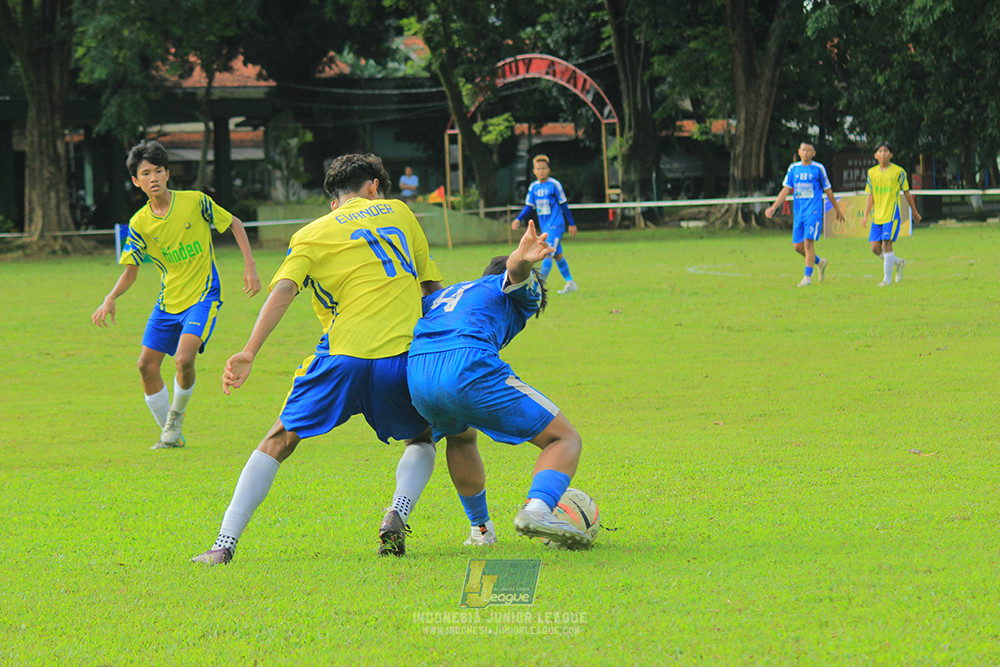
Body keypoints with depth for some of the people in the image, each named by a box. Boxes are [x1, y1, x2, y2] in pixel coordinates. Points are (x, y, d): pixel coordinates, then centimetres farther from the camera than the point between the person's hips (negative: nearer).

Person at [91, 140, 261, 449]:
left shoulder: (195, 202, -12)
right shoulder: (140, 223, -4)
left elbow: (234, 224, 2)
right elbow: (130, 272, 1)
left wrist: (249, 266, -6)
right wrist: (110, 300, -17)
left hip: (203, 296, -4)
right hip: (168, 301, 4)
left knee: (184, 359, -24)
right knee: (147, 364, 0)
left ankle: (177, 415, 5)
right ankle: (170, 435, 18)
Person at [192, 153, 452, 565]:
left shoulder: (311, 235, 14)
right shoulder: (397, 213, 20)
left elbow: (283, 290, -4)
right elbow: (432, 287, 22)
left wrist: (249, 353, -12)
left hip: (344, 354, -1)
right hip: (405, 352, 1)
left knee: (278, 442, 12)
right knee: (421, 440, 27)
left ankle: (224, 545, 1)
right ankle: (397, 514, -3)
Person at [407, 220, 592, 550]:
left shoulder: (444, 295, 40)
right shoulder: (525, 297, 22)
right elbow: (516, 276, -1)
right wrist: (522, 260, -22)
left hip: (415, 374, 6)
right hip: (470, 367, -6)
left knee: (460, 435, 40)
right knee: (565, 439, 3)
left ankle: (480, 528, 36)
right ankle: (537, 508, -24)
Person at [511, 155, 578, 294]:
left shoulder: (554, 185, -7)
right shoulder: (533, 187, 8)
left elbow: (563, 205, -2)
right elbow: (529, 206, 13)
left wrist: (571, 224, 3)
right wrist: (519, 219, -3)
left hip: (556, 225, -6)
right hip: (544, 226, 6)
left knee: (547, 253, -17)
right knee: (557, 255, 11)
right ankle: (570, 283, 21)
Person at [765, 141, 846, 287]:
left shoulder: (818, 169, 0)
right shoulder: (793, 168, 9)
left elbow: (828, 190, 7)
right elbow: (786, 190, 7)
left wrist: (837, 210, 13)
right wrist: (774, 207, -4)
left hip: (814, 212, -5)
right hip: (798, 213, 5)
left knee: (808, 242, -15)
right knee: (798, 246, 3)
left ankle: (808, 277, -10)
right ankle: (820, 262, 28)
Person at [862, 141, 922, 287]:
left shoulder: (898, 171, -3)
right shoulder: (872, 173, 8)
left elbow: (906, 192, 6)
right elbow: (871, 196, 10)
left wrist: (914, 211, 12)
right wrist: (866, 215, 2)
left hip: (892, 214, -5)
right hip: (877, 216, 5)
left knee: (886, 244, -12)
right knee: (875, 247, 1)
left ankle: (887, 278, -3)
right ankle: (898, 262, 26)